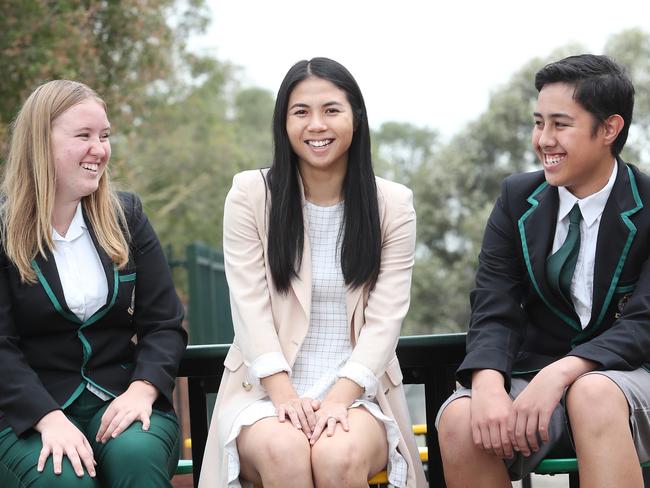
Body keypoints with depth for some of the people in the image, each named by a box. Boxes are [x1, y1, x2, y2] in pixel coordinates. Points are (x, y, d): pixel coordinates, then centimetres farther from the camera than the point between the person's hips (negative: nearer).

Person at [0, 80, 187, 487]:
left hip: (120, 401, 3)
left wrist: (142, 390, -13)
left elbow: (164, 325, 7)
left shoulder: (126, 216, 11)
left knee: (137, 455, -31)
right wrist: (49, 419, -23)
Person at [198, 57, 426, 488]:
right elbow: (250, 305, -3)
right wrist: (284, 394, -18)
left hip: (357, 390, 0)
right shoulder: (250, 194, 4)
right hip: (266, 390, 0)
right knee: (283, 451, -34)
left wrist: (340, 398, -18)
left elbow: (385, 318, -3)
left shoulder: (392, 204, 5)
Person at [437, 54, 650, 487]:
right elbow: (494, 312, -2)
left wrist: (562, 372, -31)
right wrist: (488, 385, -24)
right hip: (532, 377, 3)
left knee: (593, 395, -39)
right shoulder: (517, 199, 5)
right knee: (459, 419, -29)